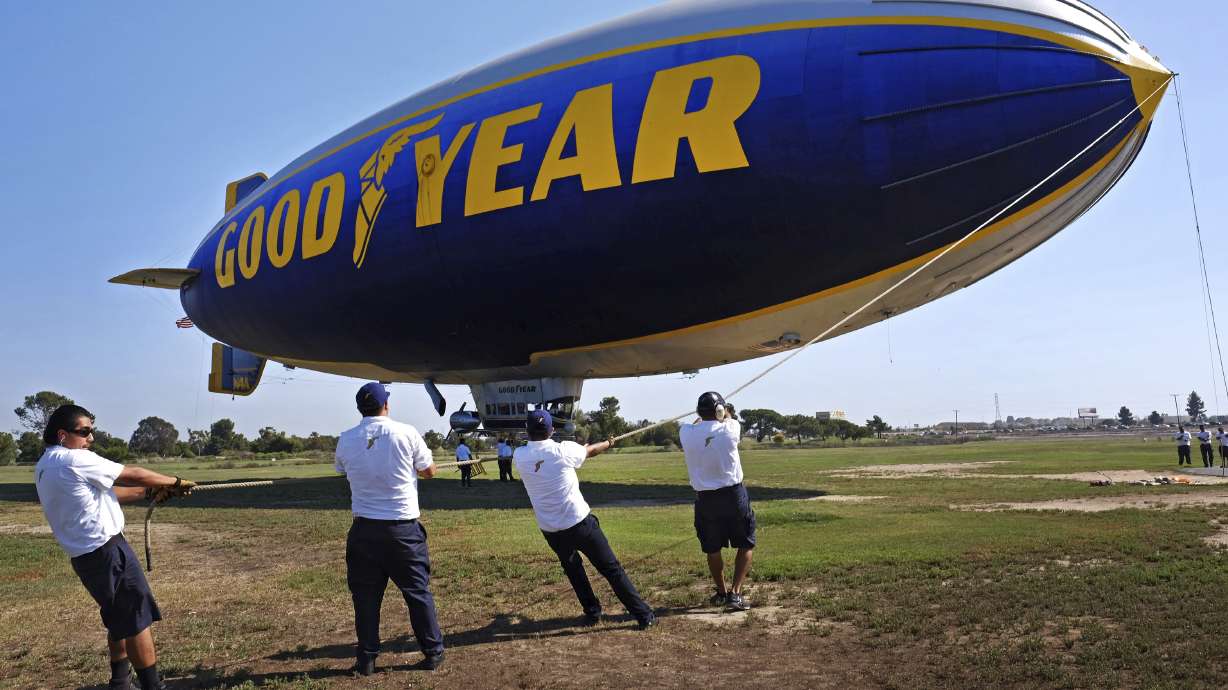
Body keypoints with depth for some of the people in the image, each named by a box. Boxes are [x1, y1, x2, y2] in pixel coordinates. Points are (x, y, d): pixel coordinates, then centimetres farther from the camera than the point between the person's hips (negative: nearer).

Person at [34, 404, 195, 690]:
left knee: (119, 618, 23)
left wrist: (150, 493, 7)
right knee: (137, 619, -3)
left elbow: (104, 493, 13)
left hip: (86, 556, 10)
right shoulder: (75, 460, -17)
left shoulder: (45, 466, 13)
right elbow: (133, 474, -10)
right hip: (106, 551, -10)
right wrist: (175, 481, 3)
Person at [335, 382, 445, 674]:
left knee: (365, 595, 12)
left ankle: (366, 659, 17)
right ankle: (433, 652, 18)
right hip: (404, 527, -1)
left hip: (364, 529, 2)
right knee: (418, 591, 9)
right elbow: (429, 471, 2)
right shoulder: (406, 433, -9)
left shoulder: (345, 441, -1)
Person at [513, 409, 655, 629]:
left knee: (572, 569, 27)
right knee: (611, 569, 6)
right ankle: (643, 615, 9)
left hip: (550, 530, 3)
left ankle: (592, 612, 28)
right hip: (579, 523, -3)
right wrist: (608, 443, 30)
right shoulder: (564, 450, -11)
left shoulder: (519, 456, -4)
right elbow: (591, 450, 9)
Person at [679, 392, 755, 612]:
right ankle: (735, 593, 3)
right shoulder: (729, 429, -12)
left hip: (705, 499, 2)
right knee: (747, 545, 12)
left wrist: (705, 416, 36)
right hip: (733, 494, -2)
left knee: (713, 549, 18)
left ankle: (721, 592, 30)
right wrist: (728, 414, 36)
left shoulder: (686, 433, -8)